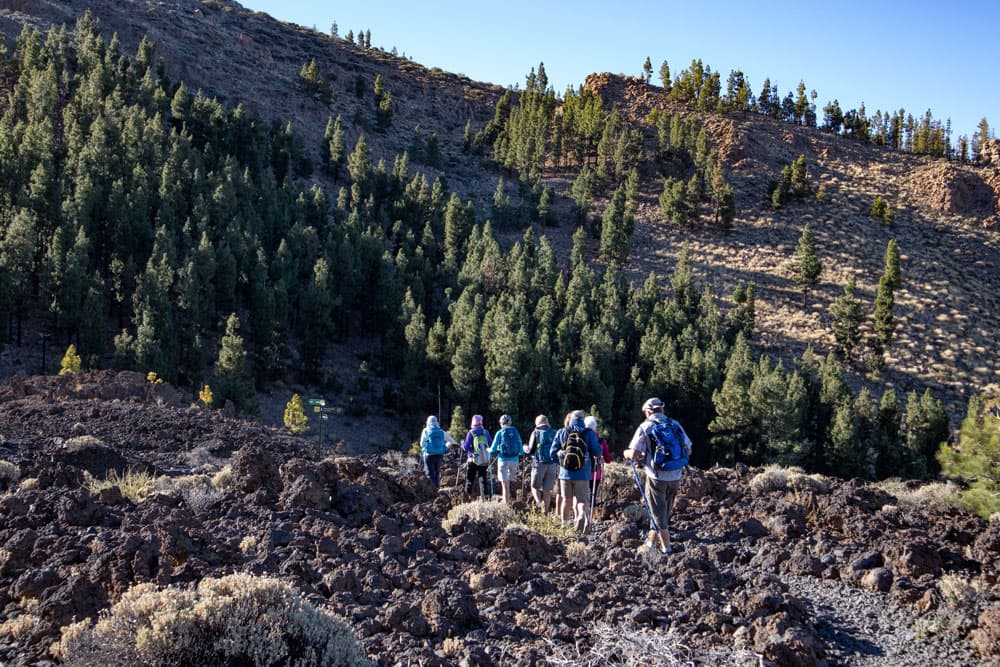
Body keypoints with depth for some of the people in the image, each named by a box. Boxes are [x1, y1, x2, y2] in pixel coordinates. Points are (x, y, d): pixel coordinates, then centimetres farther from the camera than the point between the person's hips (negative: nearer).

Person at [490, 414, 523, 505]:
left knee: (505, 483, 0)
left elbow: (493, 448, -2)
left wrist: (489, 451, 20)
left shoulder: (500, 433, -4)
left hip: (503, 460, -3)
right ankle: (511, 500, 18)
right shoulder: (515, 432, 4)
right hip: (514, 460, 3)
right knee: (511, 481, 16)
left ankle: (506, 502, -1)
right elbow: (521, 449, 7)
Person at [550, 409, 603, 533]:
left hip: (565, 473, 2)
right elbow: (597, 453, -2)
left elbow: (553, 453, 3)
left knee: (567, 500, 15)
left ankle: (564, 524, 22)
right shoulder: (589, 433, -2)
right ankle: (582, 514, -27)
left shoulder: (561, 433, 2)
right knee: (582, 500, 2)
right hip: (583, 474, -2)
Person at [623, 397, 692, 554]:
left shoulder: (645, 427, -6)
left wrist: (626, 453, 9)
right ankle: (651, 542, 30)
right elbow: (688, 450, 10)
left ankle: (666, 548, 7)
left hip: (657, 477, -5)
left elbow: (633, 455, -13)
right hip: (676, 477, 5)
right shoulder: (675, 425, 6)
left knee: (658, 513, 7)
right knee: (664, 512, 19)